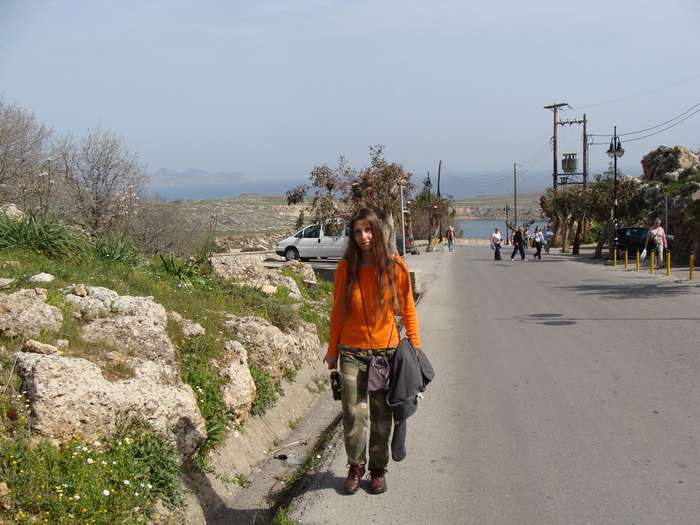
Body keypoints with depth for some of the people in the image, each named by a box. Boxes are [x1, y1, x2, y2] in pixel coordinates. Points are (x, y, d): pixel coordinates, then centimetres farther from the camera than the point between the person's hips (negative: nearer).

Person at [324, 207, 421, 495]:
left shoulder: (395, 267, -5)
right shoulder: (346, 267, -3)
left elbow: (407, 308, 3)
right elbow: (337, 310, 4)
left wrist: (414, 345, 2)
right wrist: (332, 349, 6)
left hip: (387, 351, 0)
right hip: (352, 352, 0)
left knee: (382, 416, 9)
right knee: (354, 414, 0)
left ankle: (378, 468, 27)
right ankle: (356, 466, 23)